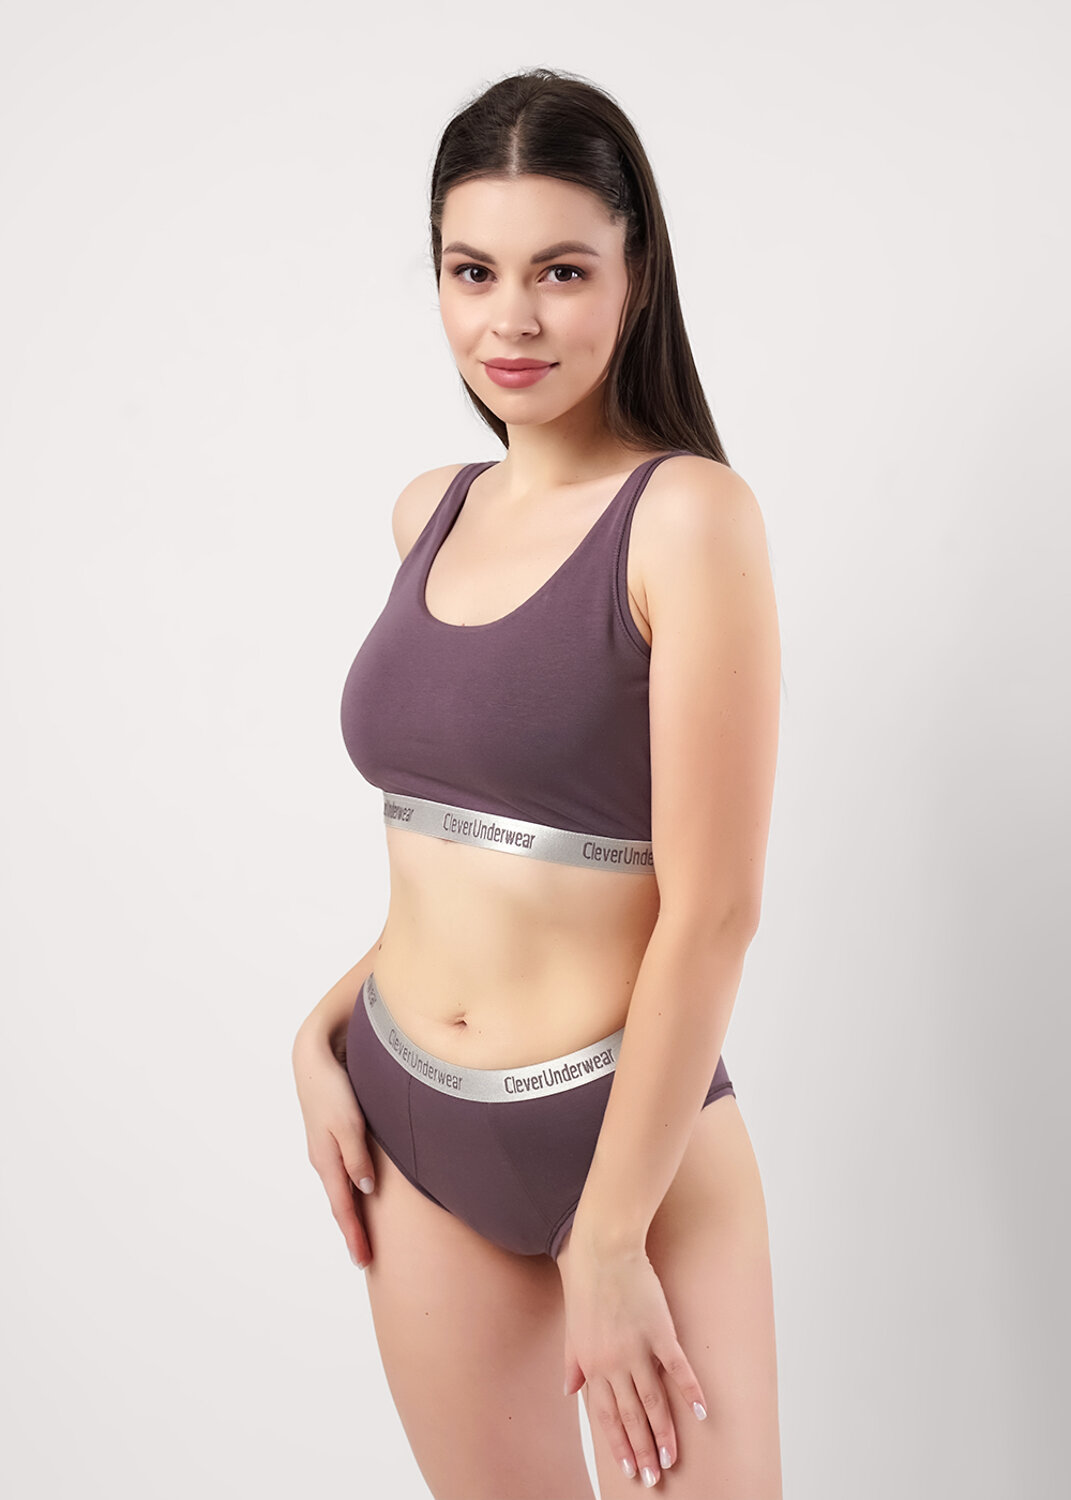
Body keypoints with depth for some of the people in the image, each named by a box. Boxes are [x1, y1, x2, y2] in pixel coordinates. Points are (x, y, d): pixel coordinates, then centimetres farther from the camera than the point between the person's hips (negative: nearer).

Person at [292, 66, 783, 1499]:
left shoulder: (689, 516, -14)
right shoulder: (433, 511, 5)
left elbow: (714, 908, -17)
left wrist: (609, 1236, -15)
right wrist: (324, 1031, 2)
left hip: (628, 1124, -5)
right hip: (411, 1124, 6)